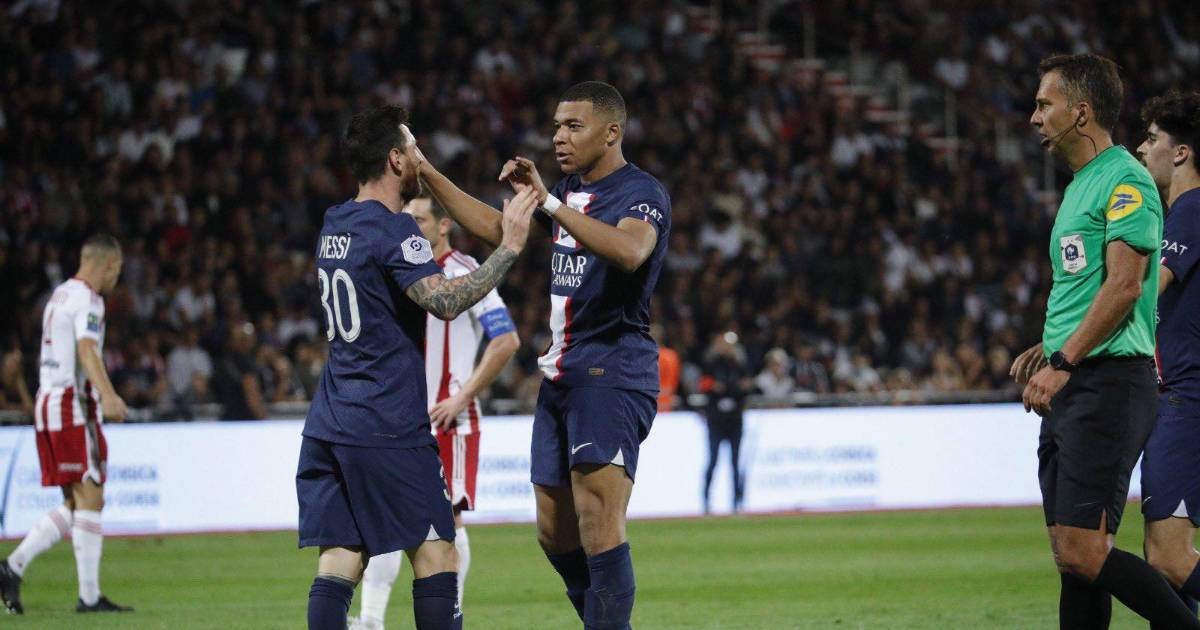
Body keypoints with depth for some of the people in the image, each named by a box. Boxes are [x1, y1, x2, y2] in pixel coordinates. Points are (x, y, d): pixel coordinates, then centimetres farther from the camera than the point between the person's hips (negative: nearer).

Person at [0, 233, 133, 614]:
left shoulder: (59, 295, 19)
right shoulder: (87, 299, -9)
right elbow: (86, 350, -25)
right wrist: (108, 396, -38)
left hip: (47, 401, 9)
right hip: (74, 404, -9)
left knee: (75, 504, 11)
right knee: (89, 499, -7)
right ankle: (89, 596, -9)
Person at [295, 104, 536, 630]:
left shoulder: (334, 224, 13)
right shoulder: (394, 231, -12)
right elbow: (445, 301, -25)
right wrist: (509, 247, -19)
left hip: (328, 424, 8)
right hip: (387, 427, -8)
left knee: (339, 560, 2)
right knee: (435, 556, -2)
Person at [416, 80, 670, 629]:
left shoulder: (642, 193, -10)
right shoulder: (571, 191, 17)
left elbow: (630, 251, -32)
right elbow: (496, 228, 28)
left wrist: (549, 202, -34)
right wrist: (427, 175, 22)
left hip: (610, 373, -9)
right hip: (561, 374, 9)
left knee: (598, 524, -17)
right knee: (555, 535, 10)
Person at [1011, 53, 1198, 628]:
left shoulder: (1124, 181, -9)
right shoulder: (1080, 186, 22)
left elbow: (1124, 285, -18)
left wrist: (1063, 363, -20)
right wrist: (1047, 350, 12)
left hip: (1107, 385, -10)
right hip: (1068, 389, 10)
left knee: (1083, 554, -16)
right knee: (1071, 557, 6)